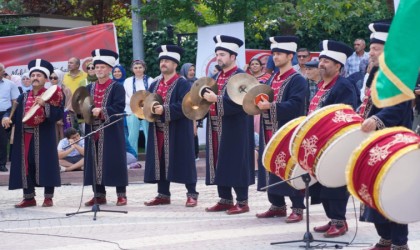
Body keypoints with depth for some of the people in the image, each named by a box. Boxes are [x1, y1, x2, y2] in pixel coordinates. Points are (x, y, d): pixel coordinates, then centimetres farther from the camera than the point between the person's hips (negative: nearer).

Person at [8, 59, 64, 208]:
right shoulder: (23, 98, 14)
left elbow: (58, 115, -10)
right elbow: (14, 115, 8)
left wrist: (44, 105, -21)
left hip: (44, 138, -4)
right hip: (25, 137, 4)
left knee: (46, 164, -2)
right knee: (26, 165, 4)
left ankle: (48, 197, 5)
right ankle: (29, 198, 12)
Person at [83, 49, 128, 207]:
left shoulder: (117, 88, -2)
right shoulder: (89, 88, 14)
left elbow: (118, 108, -13)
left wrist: (101, 111, -24)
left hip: (111, 132, -5)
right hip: (94, 132, 5)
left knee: (115, 162, -3)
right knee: (95, 163, 6)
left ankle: (121, 195, 4)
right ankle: (99, 195, 13)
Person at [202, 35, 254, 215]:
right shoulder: (217, 77, 16)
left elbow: (239, 102, -21)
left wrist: (217, 99, -24)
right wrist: (206, 101, 1)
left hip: (234, 130, -8)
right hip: (216, 129, 8)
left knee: (235, 164, -5)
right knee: (219, 163, 10)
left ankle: (242, 202, 1)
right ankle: (225, 200, 18)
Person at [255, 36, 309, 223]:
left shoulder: (297, 80, -9)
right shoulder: (272, 79, 16)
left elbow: (295, 106, -20)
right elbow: (265, 99, 23)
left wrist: (271, 107, -27)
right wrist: (259, 103, 1)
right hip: (270, 134, 8)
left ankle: (297, 209, 0)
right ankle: (277, 206, 21)